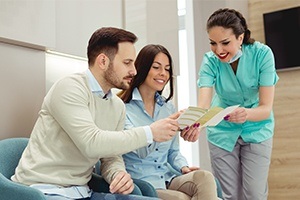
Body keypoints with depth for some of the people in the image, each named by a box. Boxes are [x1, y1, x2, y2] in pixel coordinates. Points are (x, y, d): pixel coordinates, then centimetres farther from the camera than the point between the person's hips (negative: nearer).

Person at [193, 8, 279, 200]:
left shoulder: (262, 54, -22)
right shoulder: (210, 61, -19)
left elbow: (266, 107, -24)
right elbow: (203, 105, -32)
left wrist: (246, 114, -47)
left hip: (257, 130, -1)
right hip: (222, 131, 1)